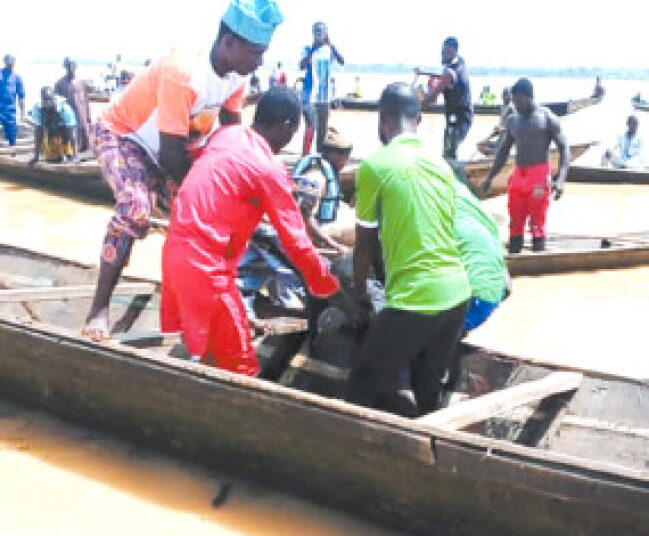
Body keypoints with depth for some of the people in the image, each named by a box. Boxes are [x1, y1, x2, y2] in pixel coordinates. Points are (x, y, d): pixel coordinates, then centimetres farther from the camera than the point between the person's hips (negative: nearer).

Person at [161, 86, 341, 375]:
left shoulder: (227, 134, 7)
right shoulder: (269, 169, -14)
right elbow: (296, 243, -10)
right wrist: (327, 286, 3)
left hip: (175, 250, 8)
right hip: (205, 265, -8)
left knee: (183, 348, 21)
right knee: (239, 366, 1)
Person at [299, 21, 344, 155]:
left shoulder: (329, 49, 6)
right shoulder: (308, 49, -3)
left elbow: (342, 62, -11)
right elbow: (302, 66, -19)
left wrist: (331, 45, -24)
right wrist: (313, 49, -28)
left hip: (324, 96, 5)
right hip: (310, 95, -5)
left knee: (322, 130, 12)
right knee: (311, 128, -13)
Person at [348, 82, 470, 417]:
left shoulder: (374, 165, -6)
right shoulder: (442, 166, 11)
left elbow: (365, 243, 1)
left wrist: (360, 291, 20)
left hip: (413, 301, -7)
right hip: (457, 293, 7)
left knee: (362, 391, 7)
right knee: (429, 394, 21)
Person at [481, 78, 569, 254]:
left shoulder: (547, 118, -4)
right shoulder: (512, 120, 14)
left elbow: (564, 148, -7)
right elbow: (504, 151, 21)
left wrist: (560, 179, -19)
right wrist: (490, 177, 14)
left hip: (539, 177, -6)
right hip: (518, 175, 6)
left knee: (537, 225, -6)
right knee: (515, 225, 5)